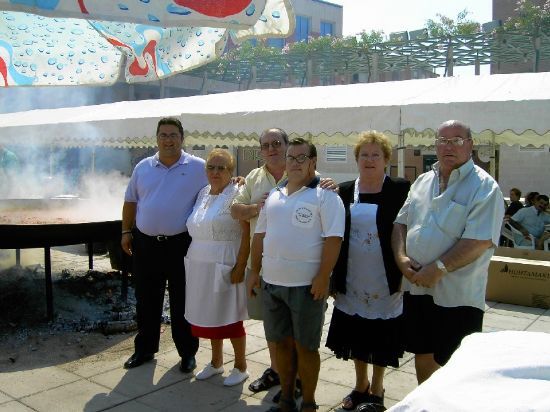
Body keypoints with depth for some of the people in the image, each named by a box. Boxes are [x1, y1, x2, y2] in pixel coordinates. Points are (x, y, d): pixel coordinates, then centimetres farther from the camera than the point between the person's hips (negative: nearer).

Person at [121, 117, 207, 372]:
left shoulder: (198, 168, -3)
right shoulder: (143, 167, 8)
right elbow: (130, 201, 14)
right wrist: (126, 231, 10)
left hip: (181, 245, -3)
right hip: (145, 243, 3)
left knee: (182, 302, 7)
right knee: (146, 301, 14)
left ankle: (187, 352, 22)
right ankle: (144, 349, 30)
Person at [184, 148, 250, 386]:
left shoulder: (237, 194, -9)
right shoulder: (203, 194, 11)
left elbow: (247, 234, -14)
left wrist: (239, 267, -19)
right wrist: (193, 263, 12)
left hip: (225, 266, -6)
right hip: (200, 266, 6)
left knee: (229, 317, 1)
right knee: (208, 315, 13)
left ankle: (241, 367, 18)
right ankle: (216, 362, 31)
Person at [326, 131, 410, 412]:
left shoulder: (400, 190, -6)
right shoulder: (344, 191, 4)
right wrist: (334, 275, 4)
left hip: (385, 280, -3)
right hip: (352, 280, 3)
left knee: (380, 338, 9)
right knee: (356, 335, 14)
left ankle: (377, 388, 29)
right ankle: (361, 384, 35)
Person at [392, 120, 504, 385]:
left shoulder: (484, 187, -9)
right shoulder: (423, 181, 12)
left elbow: (480, 240, -18)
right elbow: (401, 222, 13)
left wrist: (438, 269, -20)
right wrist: (400, 256, -5)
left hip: (457, 295, -6)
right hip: (416, 288, 6)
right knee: (423, 356, 19)